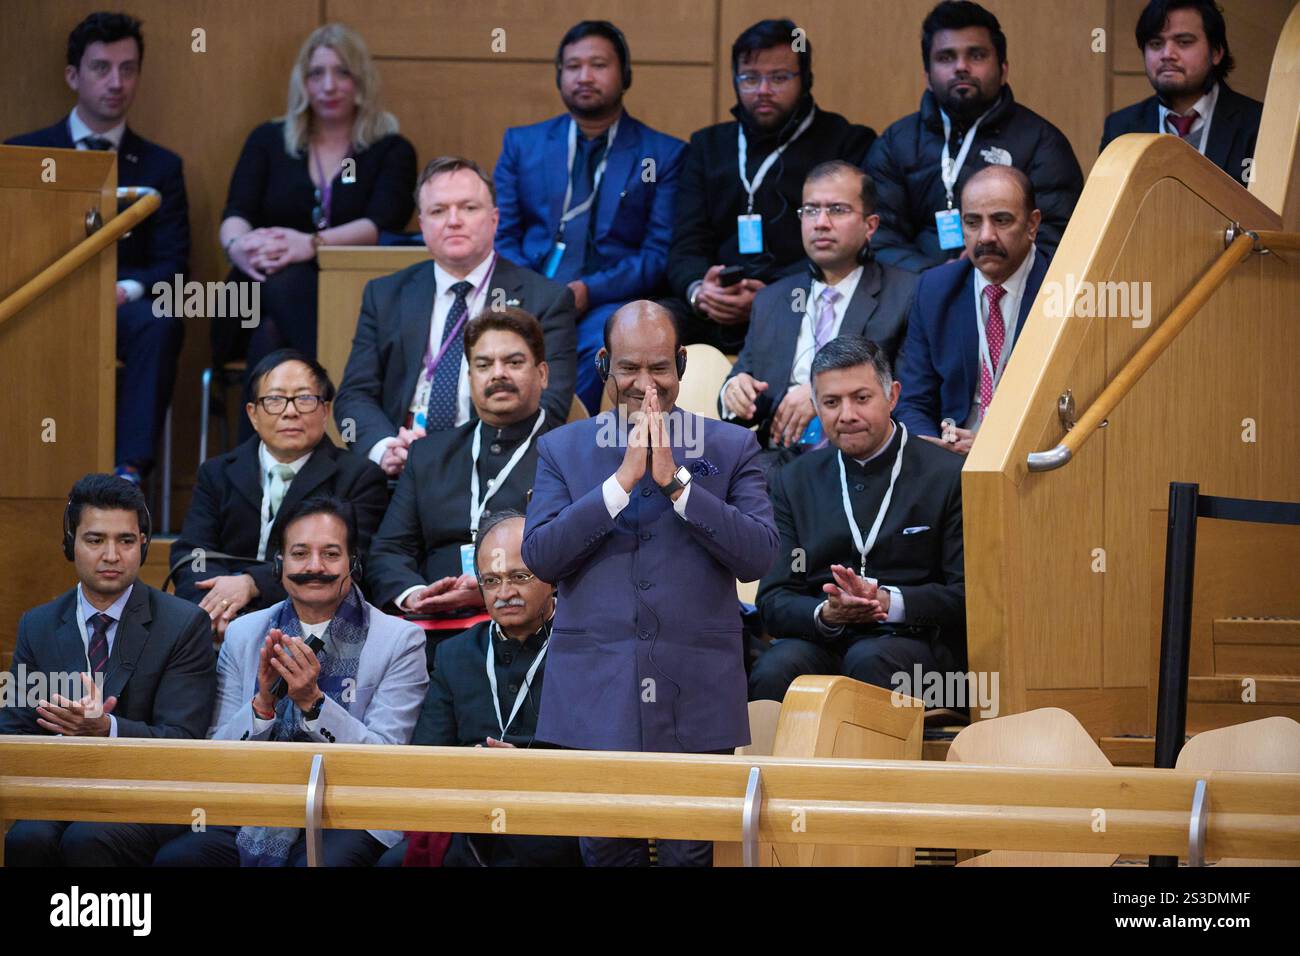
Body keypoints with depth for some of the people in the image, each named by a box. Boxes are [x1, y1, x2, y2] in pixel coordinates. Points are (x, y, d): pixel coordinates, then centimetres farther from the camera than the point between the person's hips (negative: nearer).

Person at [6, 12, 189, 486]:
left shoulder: (161, 167, 17)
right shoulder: (22, 156, 15)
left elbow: (171, 267, 8)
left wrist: (127, 289, -16)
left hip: (122, 307, 1)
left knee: (158, 322, -36)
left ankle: (129, 469, -43)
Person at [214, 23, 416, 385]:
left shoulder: (391, 151, 12)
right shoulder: (267, 141, 19)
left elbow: (382, 223, -6)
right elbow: (236, 212, 4)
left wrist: (310, 245, -27)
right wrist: (237, 244, -24)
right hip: (266, 296, 1)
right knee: (282, 281, -39)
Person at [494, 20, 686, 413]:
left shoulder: (665, 155, 11)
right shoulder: (522, 144, 19)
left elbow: (661, 252, 3)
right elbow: (501, 235, 12)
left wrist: (591, 290, -13)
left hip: (610, 299, -2)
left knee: (603, 343, -38)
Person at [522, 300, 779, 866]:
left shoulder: (732, 448, 6)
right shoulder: (562, 449, 9)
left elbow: (758, 557, -6)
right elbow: (539, 558, -4)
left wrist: (675, 481, -13)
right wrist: (622, 480, -12)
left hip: (696, 699, -1)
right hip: (595, 694, 1)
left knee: (694, 854, 1)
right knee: (606, 852, 6)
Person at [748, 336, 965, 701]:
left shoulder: (948, 476, 5)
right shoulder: (793, 480, 16)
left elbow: (967, 595, -1)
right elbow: (773, 600, 9)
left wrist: (887, 602, -17)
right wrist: (824, 614, -14)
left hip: (914, 641, -2)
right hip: (819, 641, 2)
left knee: (869, 660, -37)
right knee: (773, 670, -33)